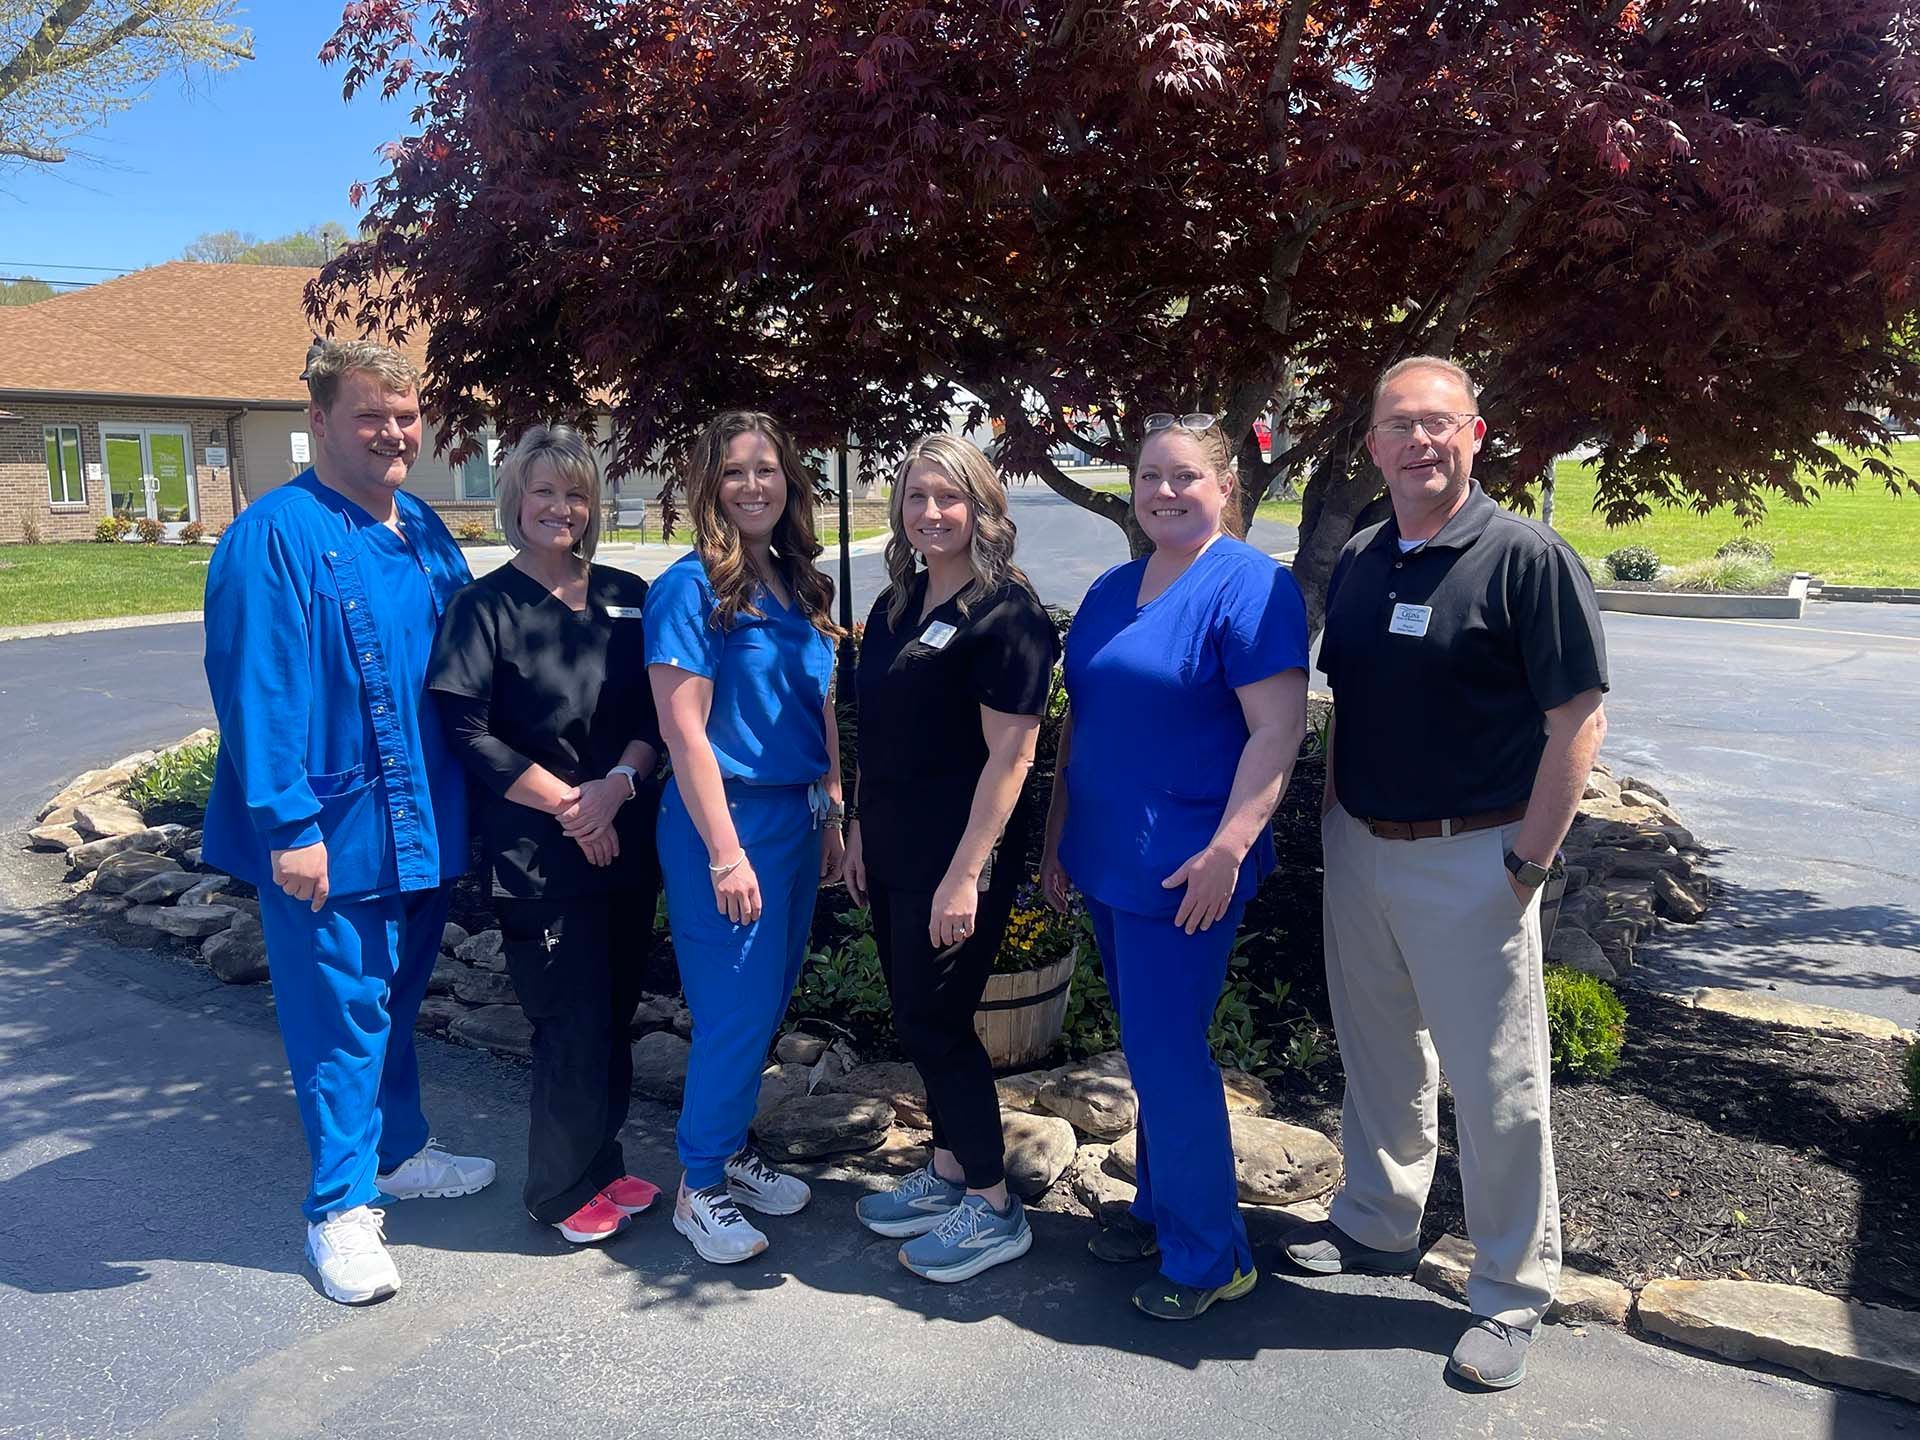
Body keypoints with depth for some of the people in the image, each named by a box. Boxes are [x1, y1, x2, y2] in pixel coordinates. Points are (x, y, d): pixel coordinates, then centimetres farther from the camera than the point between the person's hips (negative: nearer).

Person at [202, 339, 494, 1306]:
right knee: (341, 1015, 2)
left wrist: (463, 804, 15)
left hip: (421, 820, 7)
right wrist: (289, 827, -21)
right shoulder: (274, 537, -14)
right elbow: (255, 689, -18)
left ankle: (398, 1152, 38)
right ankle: (341, 1207, 16)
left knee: (398, 998, 20)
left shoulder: (425, 533, 9)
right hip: (331, 830, -7)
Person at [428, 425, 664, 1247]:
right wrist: (567, 806, -13)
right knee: (574, 1025, 0)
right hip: (540, 856, -5)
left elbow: (656, 714, 6)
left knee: (615, 1015, 13)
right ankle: (563, 1190, 19)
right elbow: (467, 734, -10)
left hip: (627, 842, 5)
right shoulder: (486, 607, -5)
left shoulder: (625, 596, 8)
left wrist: (617, 784, -11)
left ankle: (603, 1164, 31)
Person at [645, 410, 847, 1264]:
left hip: (797, 816, 7)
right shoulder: (690, 588, -12)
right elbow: (684, 730, -16)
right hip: (725, 818, -7)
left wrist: (833, 815, 11)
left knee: (771, 999, 15)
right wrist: (726, 853, -19)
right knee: (736, 1010, 0)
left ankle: (733, 1150, 35)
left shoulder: (802, 586, 9)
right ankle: (699, 1187, 19)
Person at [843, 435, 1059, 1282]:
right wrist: (860, 832, 15)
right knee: (918, 1017, 15)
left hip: (958, 860, -8)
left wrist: (966, 874, -21)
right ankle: (947, 1173, 33)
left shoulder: (1004, 610, -14)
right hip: (893, 853, 8)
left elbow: (1010, 752, -18)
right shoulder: (895, 607, 11)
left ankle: (994, 1210, 16)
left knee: (936, 1021, -1)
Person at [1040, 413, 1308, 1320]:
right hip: (1106, 862, 7)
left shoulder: (1251, 588, -12)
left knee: (1167, 1055, -2)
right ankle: (1160, 1209, 34)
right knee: (1152, 1048, 18)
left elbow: (1277, 729, -18)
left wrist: (1227, 849, -23)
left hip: (1182, 870, -7)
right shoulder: (1111, 591, 12)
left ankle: (1208, 1255, 14)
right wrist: (1059, 832, 16)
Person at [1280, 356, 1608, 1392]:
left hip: (1470, 858, -6)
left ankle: (1511, 1292, 21)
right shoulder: (1357, 563, 8)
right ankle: (1378, 1224, 38)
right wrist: (1333, 817, 9)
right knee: (1377, 1052, 19)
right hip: (1358, 848, 6)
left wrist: (1528, 861, -15)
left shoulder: (1527, 559, -11)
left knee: (1495, 1081, 3)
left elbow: (1577, 719, -13)